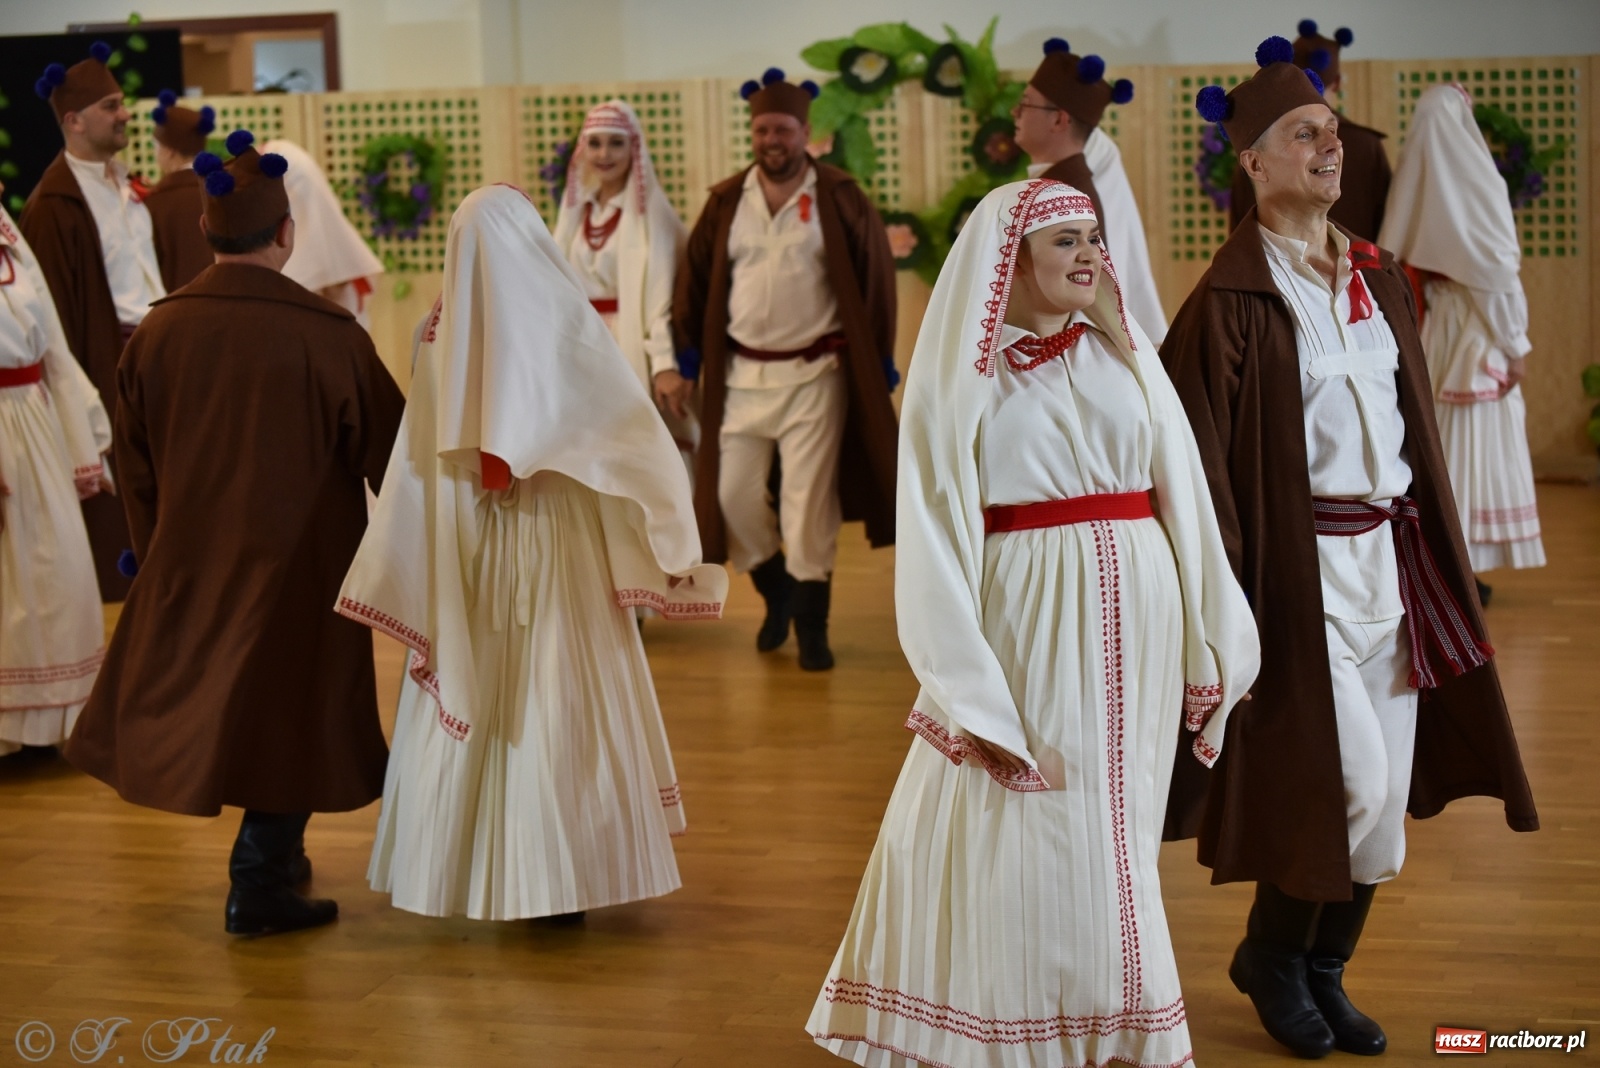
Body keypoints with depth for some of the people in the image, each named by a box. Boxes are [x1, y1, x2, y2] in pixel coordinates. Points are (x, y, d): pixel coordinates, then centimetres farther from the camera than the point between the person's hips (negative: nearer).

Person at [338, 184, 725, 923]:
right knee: (556, 706, 3)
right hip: (557, 549, -2)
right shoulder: (564, 324, -9)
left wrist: (408, 573, 2)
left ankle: (463, 868, 18)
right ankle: (555, 880, 5)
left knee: (471, 703, 12)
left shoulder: (441, 336, -3)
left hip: (465, 556, 2)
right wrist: (673, 540, 0)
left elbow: (415, 462, -2)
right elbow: (633, 437, -8)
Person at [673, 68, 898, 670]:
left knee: (808, 501, -1)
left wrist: (881, 362, -1)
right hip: (741, 374, 3)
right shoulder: (726, 203, 4)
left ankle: (811, 625, 12)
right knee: (733, 495, 4)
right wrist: (685, 361, 5)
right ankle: (776, 592, 29)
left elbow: (875, 280, -1)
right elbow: (696, 281, 8)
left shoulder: (840, 199, -5)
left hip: (816, 374, -3)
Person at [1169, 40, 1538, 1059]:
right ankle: (1269, 953, 14)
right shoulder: (1232, 298, -9)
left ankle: (1324, 972, 24)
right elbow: (1202, 456, -11)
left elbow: (1413, 422, 17)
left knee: (1388, 790, 7)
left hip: (1390, 552, 7)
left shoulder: (1379, 278, 11)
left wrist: (1435, 552, 16)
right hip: (1300, 561, -7)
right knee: (1350, 782, -10)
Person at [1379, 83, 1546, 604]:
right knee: (1474, 444, -1)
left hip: (1423, 328, 6)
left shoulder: (1409, 181, 4)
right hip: (1473, 329, -6)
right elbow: (1497, 269, -14)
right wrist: (1516, 344, -8)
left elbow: (1396, 262, 6)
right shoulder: (1477, 181, -12)